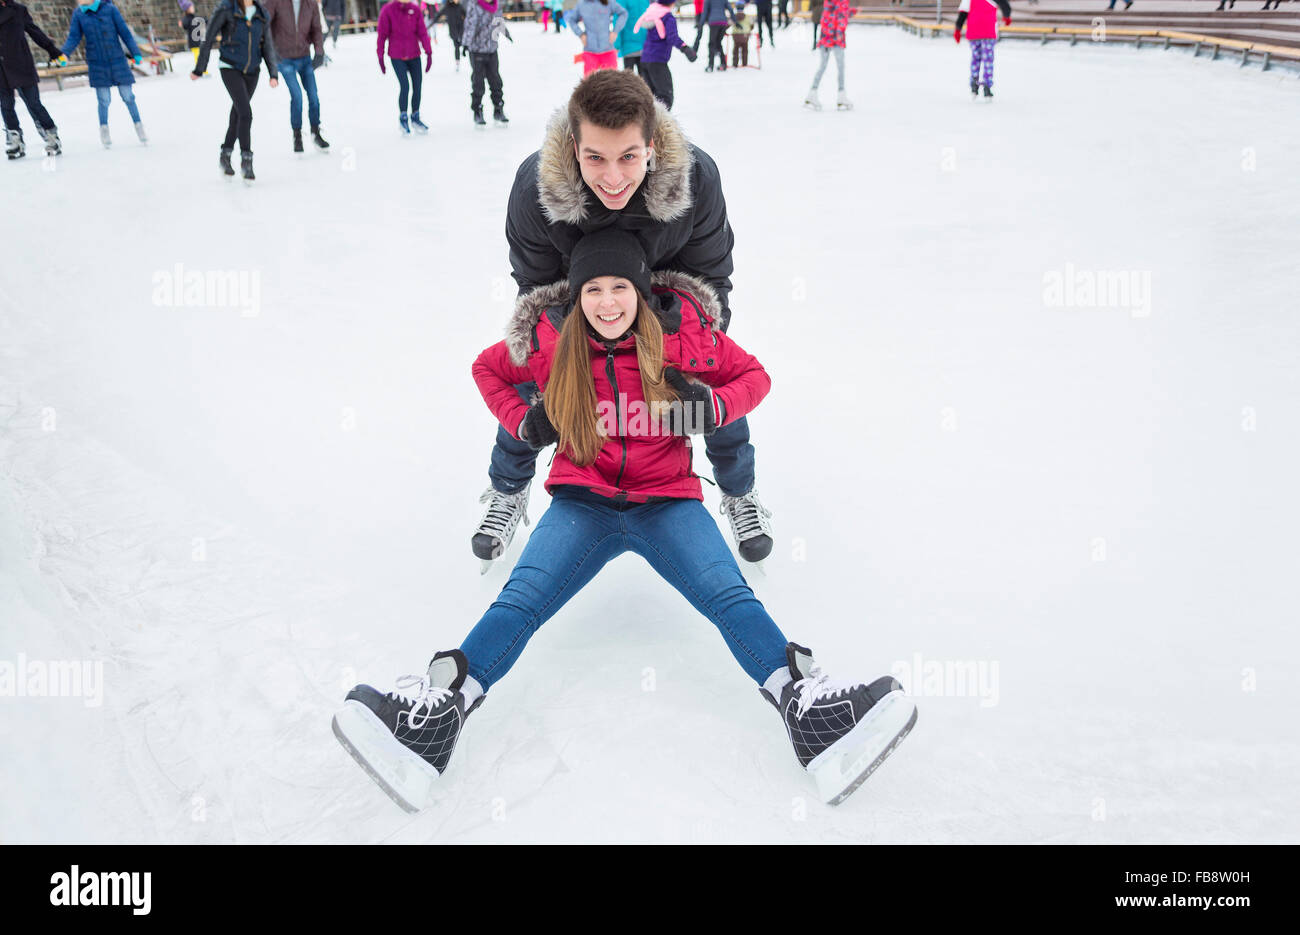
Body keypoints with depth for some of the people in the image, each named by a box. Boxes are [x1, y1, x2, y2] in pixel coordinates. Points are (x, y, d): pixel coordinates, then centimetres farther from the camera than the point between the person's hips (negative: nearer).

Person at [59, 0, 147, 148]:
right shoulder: (78, 14, 1)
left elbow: (124, 32, -2)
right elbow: (73, 37, 1)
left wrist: (136, 53, -7)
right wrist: (63, 53, -14)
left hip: (117, 60, -1)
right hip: (97, 64, 1)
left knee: (128, 96, 4)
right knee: (103, 100, -1)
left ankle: (138, 125, 21)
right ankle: (104, 129, 18)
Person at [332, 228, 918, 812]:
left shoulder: (683, 332, -5)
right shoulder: (550, 340, -2)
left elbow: (753, 375, 8)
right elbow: (488, 369, 18)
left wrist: (711, 407, -14)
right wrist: (522, 422, 0)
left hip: (667, 501, 0)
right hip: (582, 501, 1)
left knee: (730, 597, -25)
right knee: (520, 598, -23)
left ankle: (806, 703, -38)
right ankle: (438, 709, -33)